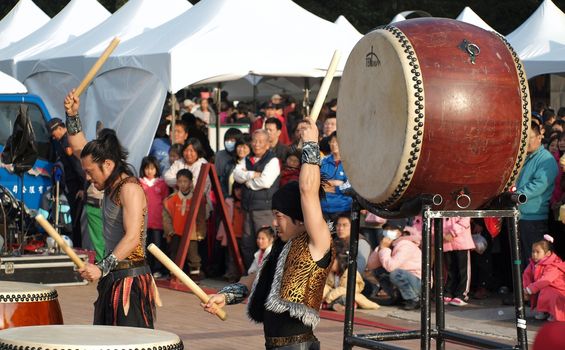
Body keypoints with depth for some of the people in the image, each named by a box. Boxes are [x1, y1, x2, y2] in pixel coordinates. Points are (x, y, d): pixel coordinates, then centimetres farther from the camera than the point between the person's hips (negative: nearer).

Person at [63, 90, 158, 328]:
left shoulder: (130, 188, -16)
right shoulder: (112, 185, 12)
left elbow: (132, 237, -26)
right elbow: (79, 148, 20)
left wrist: (102, 268, -33)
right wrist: (72, 115, 6)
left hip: (130, 281, -10)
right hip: (113, 279, 10)